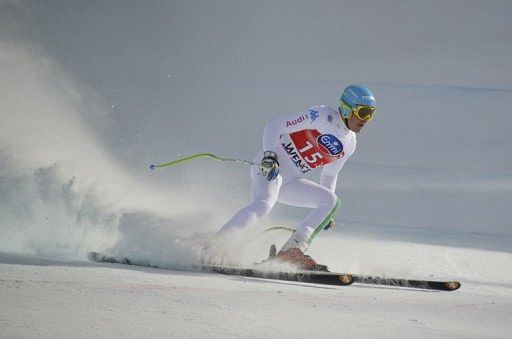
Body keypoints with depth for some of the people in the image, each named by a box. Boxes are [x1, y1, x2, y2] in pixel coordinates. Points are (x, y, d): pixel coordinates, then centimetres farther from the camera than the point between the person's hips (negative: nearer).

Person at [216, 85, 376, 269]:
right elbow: (274, 126, -13)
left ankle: (291, 251, -12)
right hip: (269, 168, -8)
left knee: (332, 202, -4)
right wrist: (269, 156, -27)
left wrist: (326, 212, 24)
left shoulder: (349, 145, 13)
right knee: (264, 205, -33)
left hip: (289, 181, 8)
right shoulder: (322, 116, -10)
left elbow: (329, 175, 27)